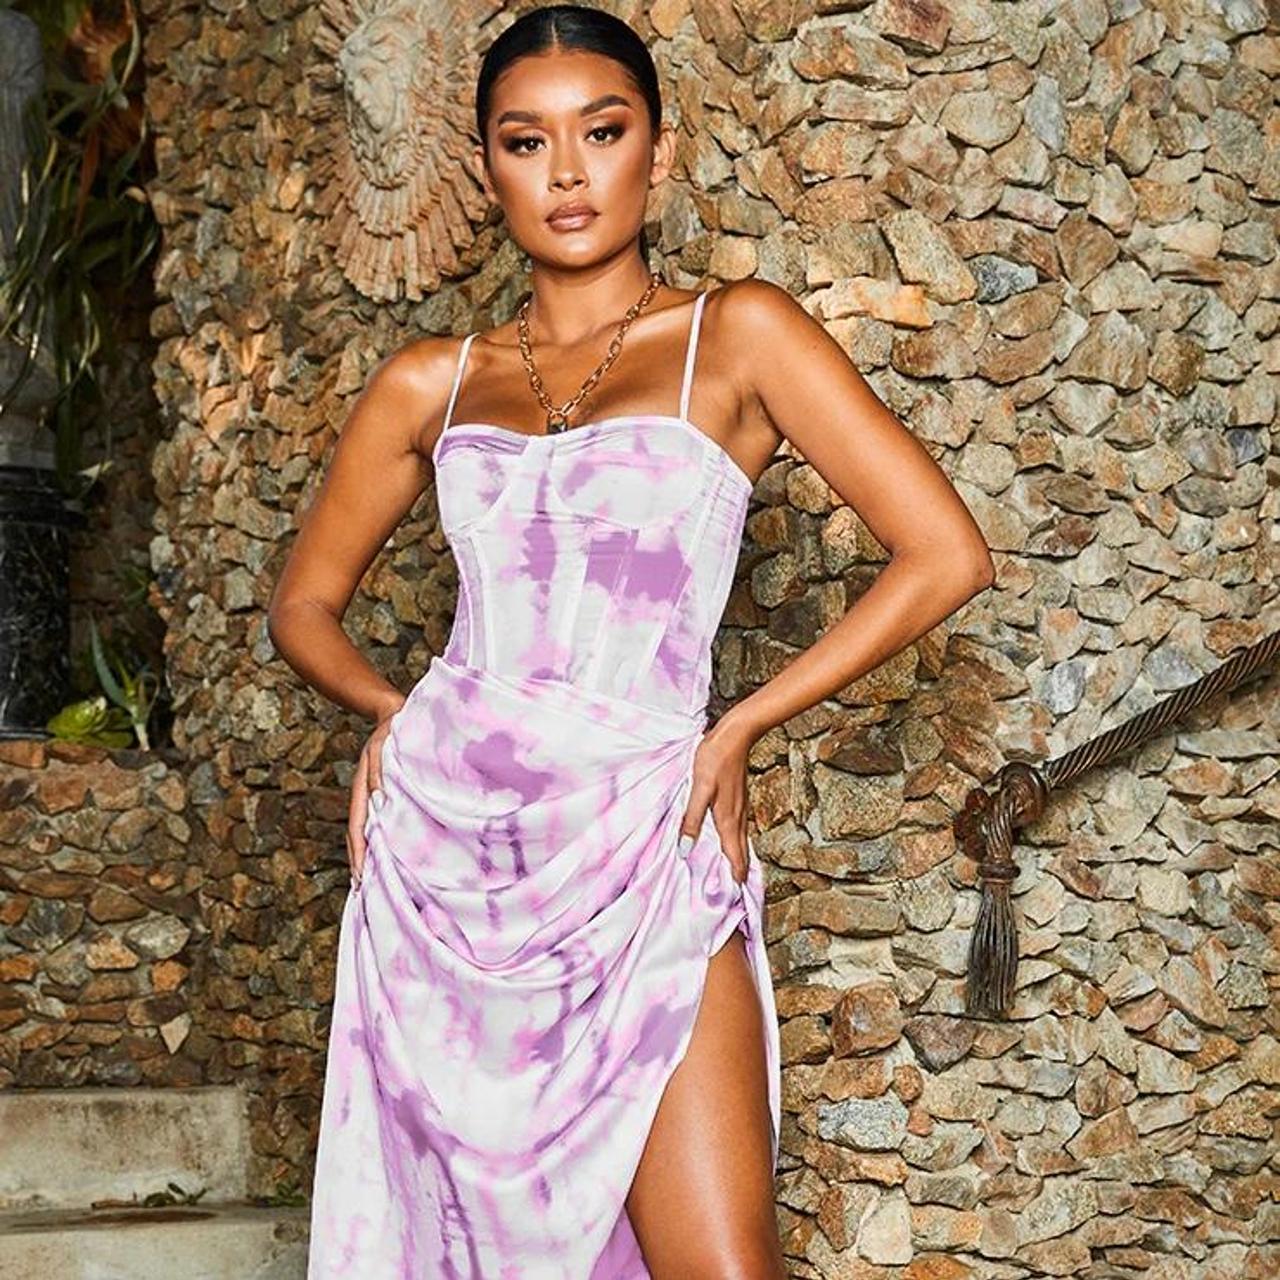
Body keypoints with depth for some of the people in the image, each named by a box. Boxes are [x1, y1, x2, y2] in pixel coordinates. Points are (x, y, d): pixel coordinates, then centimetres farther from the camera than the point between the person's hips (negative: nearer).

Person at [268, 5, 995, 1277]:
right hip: (441, 850, 3)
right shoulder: (431, 383, 11)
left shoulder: (736, 336, 1)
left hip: (641, 856, -3)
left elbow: (945, 554, -5)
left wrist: (736, 728, -4)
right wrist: (390, 711, 1)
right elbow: (304, 602, 21)